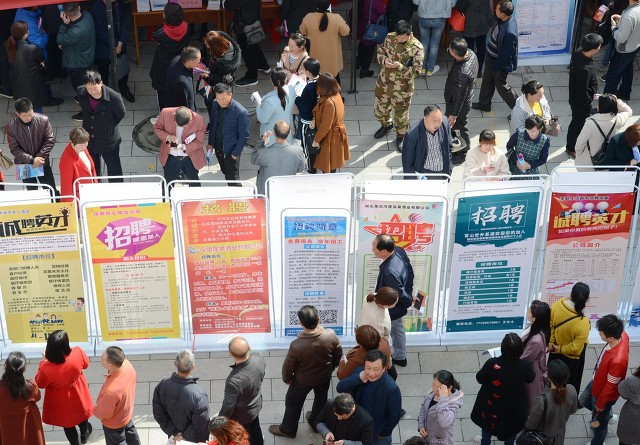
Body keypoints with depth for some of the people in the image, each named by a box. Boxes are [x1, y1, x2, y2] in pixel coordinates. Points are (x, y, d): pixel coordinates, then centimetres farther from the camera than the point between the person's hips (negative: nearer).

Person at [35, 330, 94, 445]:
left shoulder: (47, 368, -40)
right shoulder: (78, 353, -34)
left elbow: (40, 384, -16)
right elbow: (85, 364, -8)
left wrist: (44, 361, -11)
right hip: (78, 395, 3)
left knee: (67, 424, 27)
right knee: (81, 413, 35)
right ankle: (84, 434, 64)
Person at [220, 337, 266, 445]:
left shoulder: (234, 381, -46)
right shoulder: (258, 358, -28)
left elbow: (228, 407, -29)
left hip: (242, 416, -6)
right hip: (256, 405, 6)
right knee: (255, 430, 33)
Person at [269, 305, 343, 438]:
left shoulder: (296, 345, -38)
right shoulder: (331, 335, -29)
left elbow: (288, 366, -20)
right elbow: (338, 355, -9)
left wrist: (286, 378, 3)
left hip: (303, 380, -3)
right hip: (324, 376, 3)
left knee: (293, 403, 24)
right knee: (321, 399, 32)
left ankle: (288, 429, 46)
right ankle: (316, 423, 56)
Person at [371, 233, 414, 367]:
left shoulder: (390, 271, -45)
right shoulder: (399, 251, -18)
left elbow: (400, 294, -30)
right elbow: (410, 272, 1)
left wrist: (409, 301, -8)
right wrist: (409, 291, 12)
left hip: (391, 310, -9)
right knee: (397, 329, 31)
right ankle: (400, 357, 53)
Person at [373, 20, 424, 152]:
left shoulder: (417, 48, -22)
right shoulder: (389, 37, -9)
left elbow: (416, 71, -20)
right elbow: (380, 51, 6)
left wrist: (399, 66, -33)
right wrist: (384, 60, -17)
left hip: (402, 88, -4)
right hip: (383, 82, 5)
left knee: (401, 113, 14)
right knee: (379, 108, 22)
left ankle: (401, 136, 41)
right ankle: (387, 124, 55)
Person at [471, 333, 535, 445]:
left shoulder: (492, 363, -33)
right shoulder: (524, 366, -30)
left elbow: (479, 379, -15)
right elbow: (530, 379, -6)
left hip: (492, 404, 0)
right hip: (514, 406, 0)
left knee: (487, 424, 30)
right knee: (511, 427, 29)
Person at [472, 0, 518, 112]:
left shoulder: (509, 32, -39)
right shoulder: (504, 19, -12)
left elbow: (507, 54, -29)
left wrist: (499, 68, -16)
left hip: (499, 62, -9)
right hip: (491, 57, 9)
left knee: (501, 85, 13)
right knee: (487, 80, 25)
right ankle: (484, 103, 47)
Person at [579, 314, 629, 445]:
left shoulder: (618, 360, -46)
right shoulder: (622, 335, -24)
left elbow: (610, 386, -30)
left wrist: (600, 404, -13)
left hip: (604, 393, -8)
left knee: (599, 421, 21)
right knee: (583, 401, 33)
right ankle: (607, 414, 56)